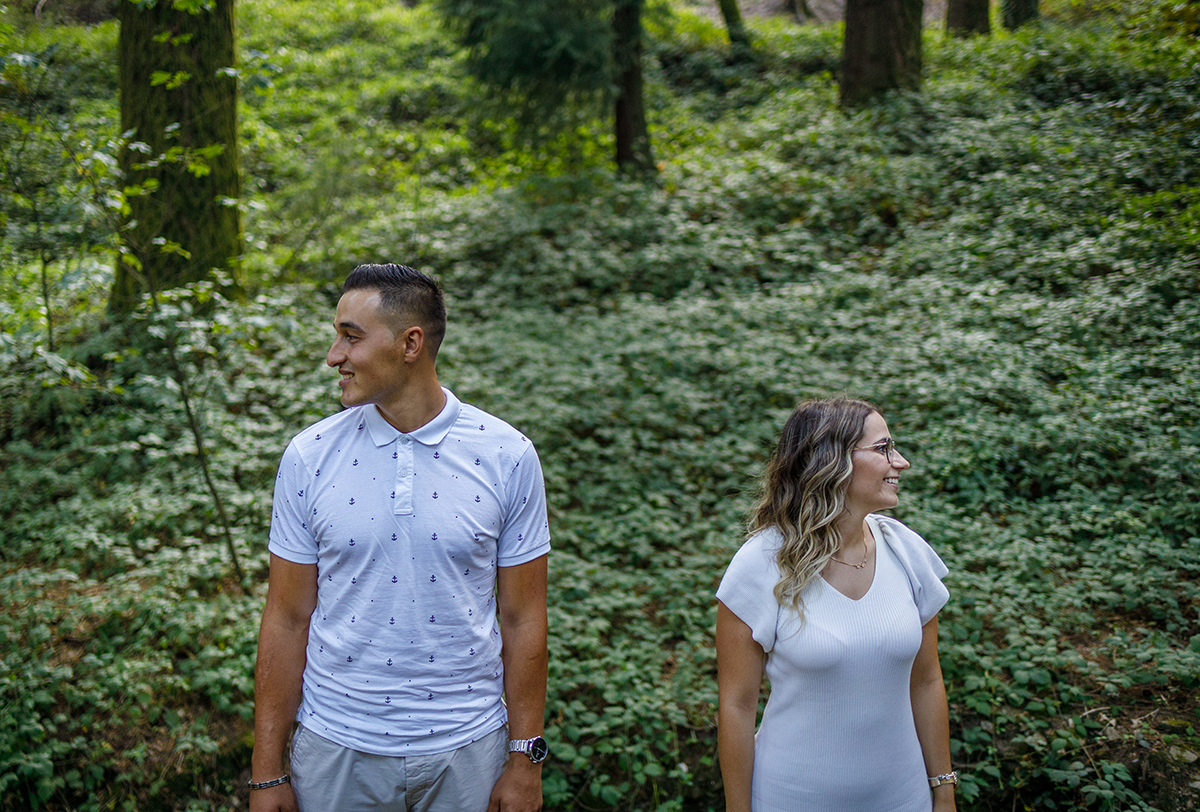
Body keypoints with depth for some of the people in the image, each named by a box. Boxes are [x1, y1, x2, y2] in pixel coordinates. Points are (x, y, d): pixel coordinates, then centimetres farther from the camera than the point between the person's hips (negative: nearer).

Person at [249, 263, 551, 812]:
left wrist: (525, 760, -2)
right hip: (336, 746, 1)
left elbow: (522, 619, -3)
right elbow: (286, 620, -2)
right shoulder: (309, 457, -6)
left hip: (466, 746, 0)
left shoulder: (507, 457, -8)